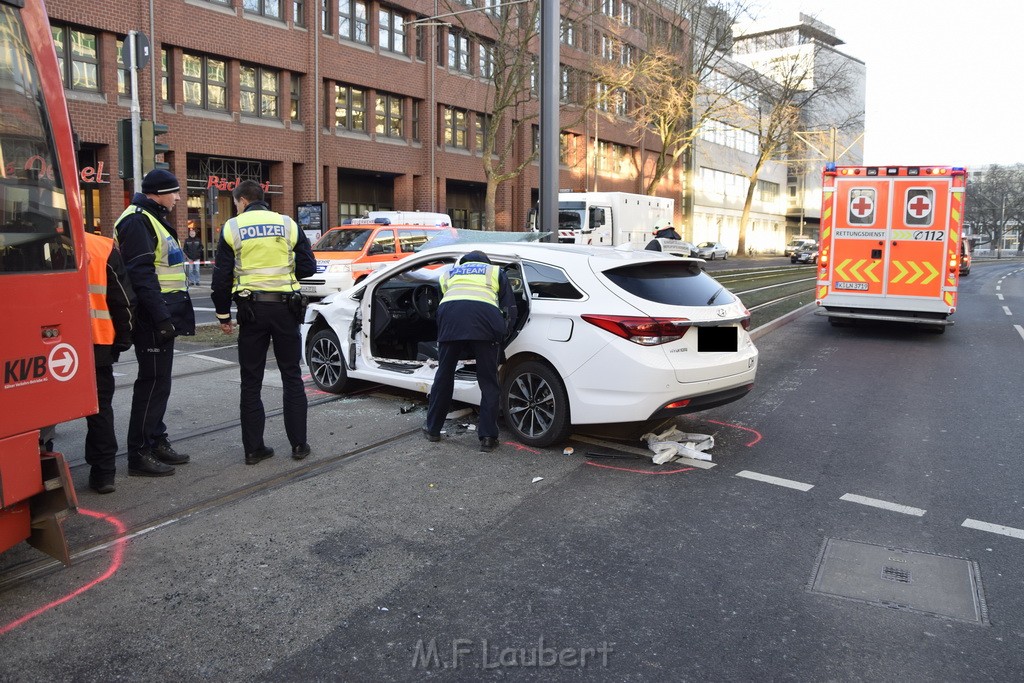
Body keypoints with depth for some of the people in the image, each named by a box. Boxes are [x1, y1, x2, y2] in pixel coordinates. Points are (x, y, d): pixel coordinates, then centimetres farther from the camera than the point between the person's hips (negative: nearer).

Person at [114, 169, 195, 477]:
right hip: (153, 317, -10)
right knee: (153, 382, -7)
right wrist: (161, 318, -24)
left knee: (159, 381, 15)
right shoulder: (138, 221, -12)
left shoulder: (153, 219, 20)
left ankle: (157, 442, 26)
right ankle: (140, 454, 0)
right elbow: (141, 275, -21)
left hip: (161, 316, 10)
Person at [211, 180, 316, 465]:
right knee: (292, 377, 10)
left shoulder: (232, 228, 0)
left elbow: (222, 276, -1)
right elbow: (308, 267, 2)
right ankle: (299, 444, 12)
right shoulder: (288, 224, 2)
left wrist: (223, 315, 8)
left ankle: (253, 448, 11)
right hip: (285, 307, 1)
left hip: (252, 308, -1)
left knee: (251, 382, 9)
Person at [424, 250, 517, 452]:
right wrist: (503, 335, 31)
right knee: (488, 381, 8)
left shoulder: (448, 272, 37)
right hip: (484, 317, -2)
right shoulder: (495, 271, 30)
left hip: (450, 316, 2)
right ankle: (487, 437, 8)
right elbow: (510, 308, 22)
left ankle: (432, 429, 29)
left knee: (444, 375, 17)